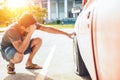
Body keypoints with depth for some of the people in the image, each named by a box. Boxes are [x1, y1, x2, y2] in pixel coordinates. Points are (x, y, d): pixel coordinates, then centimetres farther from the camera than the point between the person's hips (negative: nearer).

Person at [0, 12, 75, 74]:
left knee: (38, 40, -13)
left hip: (20, 46, 6)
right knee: (20, 56, -40)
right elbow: (21, 50, -45)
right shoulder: (13, 30, -38)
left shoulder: (31, 24, -22)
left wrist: (67, 34, -21)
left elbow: (48, 29, -19)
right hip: (7, 49, -6)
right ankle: (11, 64, -3)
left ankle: (29, 63, 3)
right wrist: (30, 33, -49)